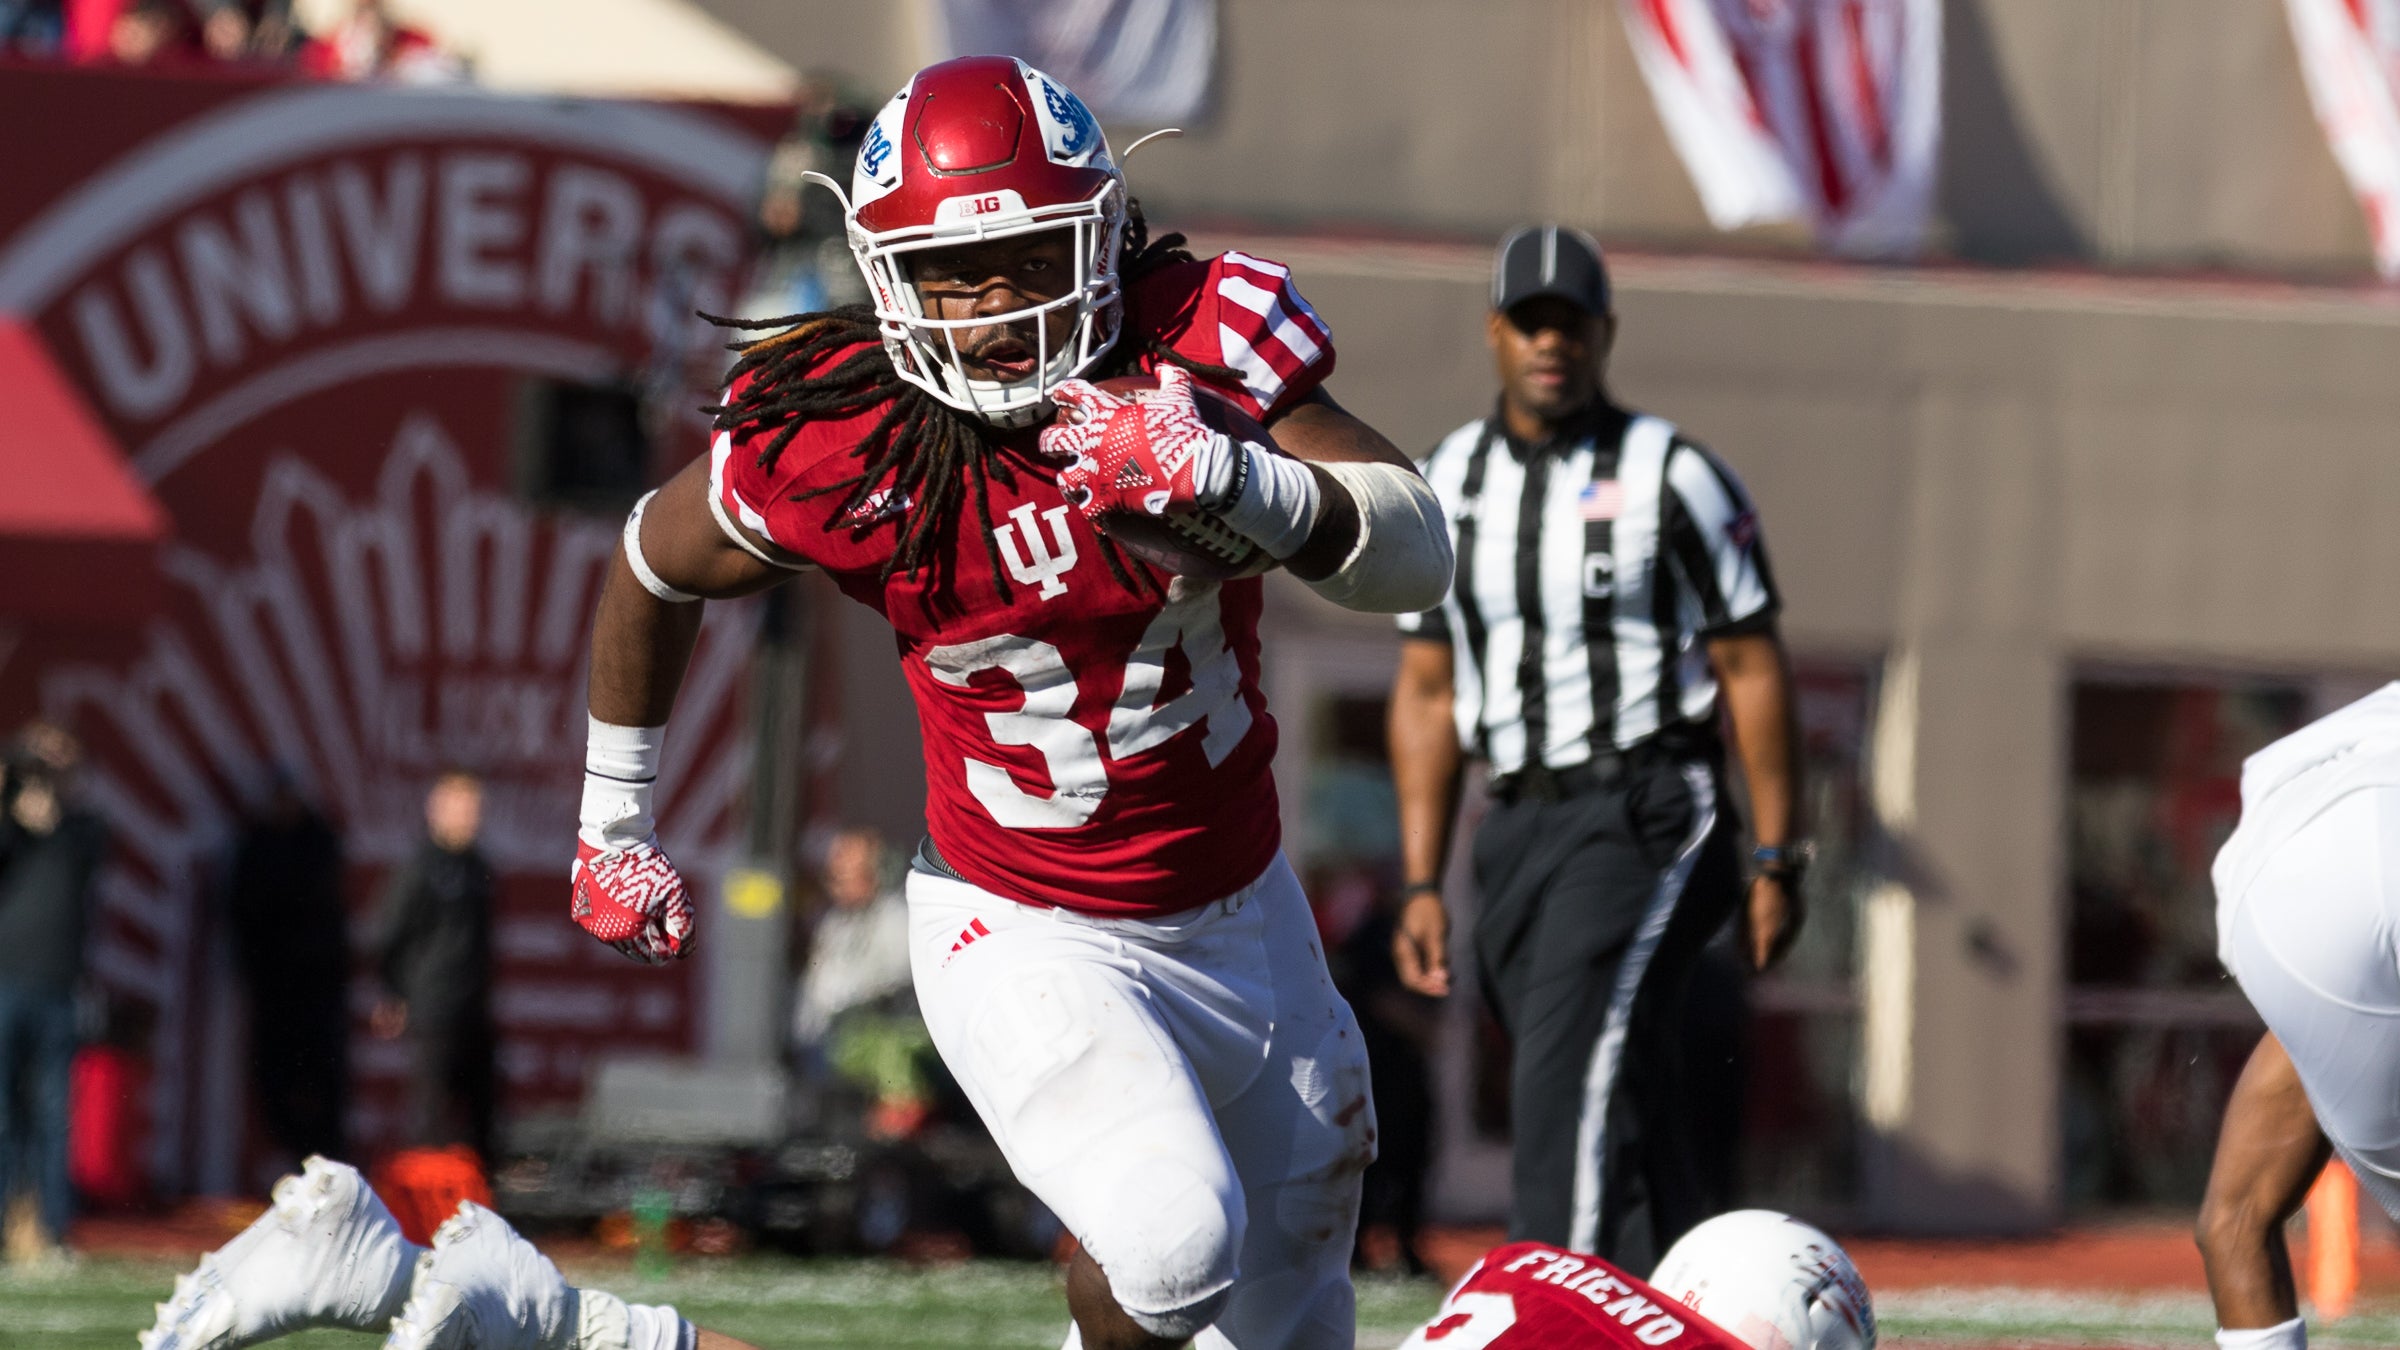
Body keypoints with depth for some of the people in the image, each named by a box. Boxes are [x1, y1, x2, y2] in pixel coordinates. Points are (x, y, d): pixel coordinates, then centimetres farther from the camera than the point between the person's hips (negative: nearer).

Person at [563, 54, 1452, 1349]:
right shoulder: (841, 449, -20)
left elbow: (1416, 557, -25)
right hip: (1027, 940, -4)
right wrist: (614, 827, 10)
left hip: (1242, 915, 4)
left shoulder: (1198, 352, -18)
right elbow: (652, 571, 0)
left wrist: (1223, 477, -43)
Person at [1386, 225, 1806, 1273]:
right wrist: (1421, 884, 9)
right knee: (1629, 1112, 10)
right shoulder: (1448, 486, 11)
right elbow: (1427, 691, 14)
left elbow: (1751, 669, -3)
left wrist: (1776, 862, -7)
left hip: (1643, 819, -6)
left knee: (1566, 1082, -19)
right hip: (1521, 824, 6)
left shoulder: (1671, 478, -4)